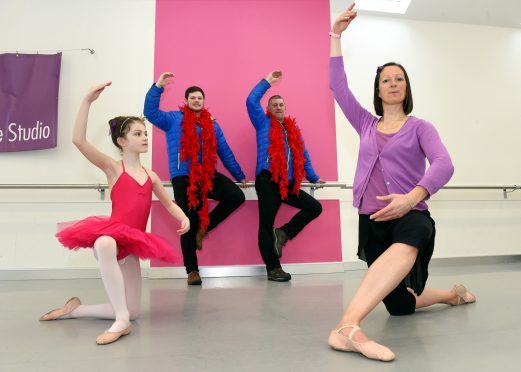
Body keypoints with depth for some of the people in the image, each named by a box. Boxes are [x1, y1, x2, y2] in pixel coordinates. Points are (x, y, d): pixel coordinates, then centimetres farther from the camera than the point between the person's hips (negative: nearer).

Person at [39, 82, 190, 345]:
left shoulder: (151, 175, 10)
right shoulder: (113, 167, -3)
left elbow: (169, 204, 20)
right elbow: (78, 140, -18)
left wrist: (184, 219, -1)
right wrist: (88, 101, -24)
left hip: (132, 243, 5)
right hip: (111, 237, -5)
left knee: (132, 312, 5)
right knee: (105, 245, -46)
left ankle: (76, 309, 26)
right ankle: (121, 321, -34)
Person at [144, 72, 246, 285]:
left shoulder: (212, 124, 15)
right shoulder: (174, 119, 8)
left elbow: (225, 152, 16)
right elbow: (150, 112, -6)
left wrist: (239, 175, 17)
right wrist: (158, 86, -13)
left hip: (208, 175, 3)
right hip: (183, 178, -3)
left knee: (237, 196, -16)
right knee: (188, 223, -3)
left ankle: (204, 227, 4)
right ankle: (192, 271, 10)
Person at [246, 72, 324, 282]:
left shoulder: (293, 128, 19)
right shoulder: (263, 123, 9)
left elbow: (302, 155, 22)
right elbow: (251, 101, -3)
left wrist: (313, 178, 23)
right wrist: (267, 81, 5)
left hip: (288, 183, 5)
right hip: (267, 180, -5)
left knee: (314, 207, 2)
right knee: (267, 224, -5)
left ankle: (283, 233, 8)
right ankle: (273, 268, 4)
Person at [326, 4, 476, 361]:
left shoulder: (420, 127, 6)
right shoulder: (366, 125, 15)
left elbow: (444, 165, -12)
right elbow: (338, 85, 8)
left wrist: (412, 197, -30)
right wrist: (336, 34, 7)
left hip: (410, 215, -4)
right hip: (371, 220, 4)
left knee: (404, 247, -43)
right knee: (400, 306, 10)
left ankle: (347, 326, -56)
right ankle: (453, 294, 36)